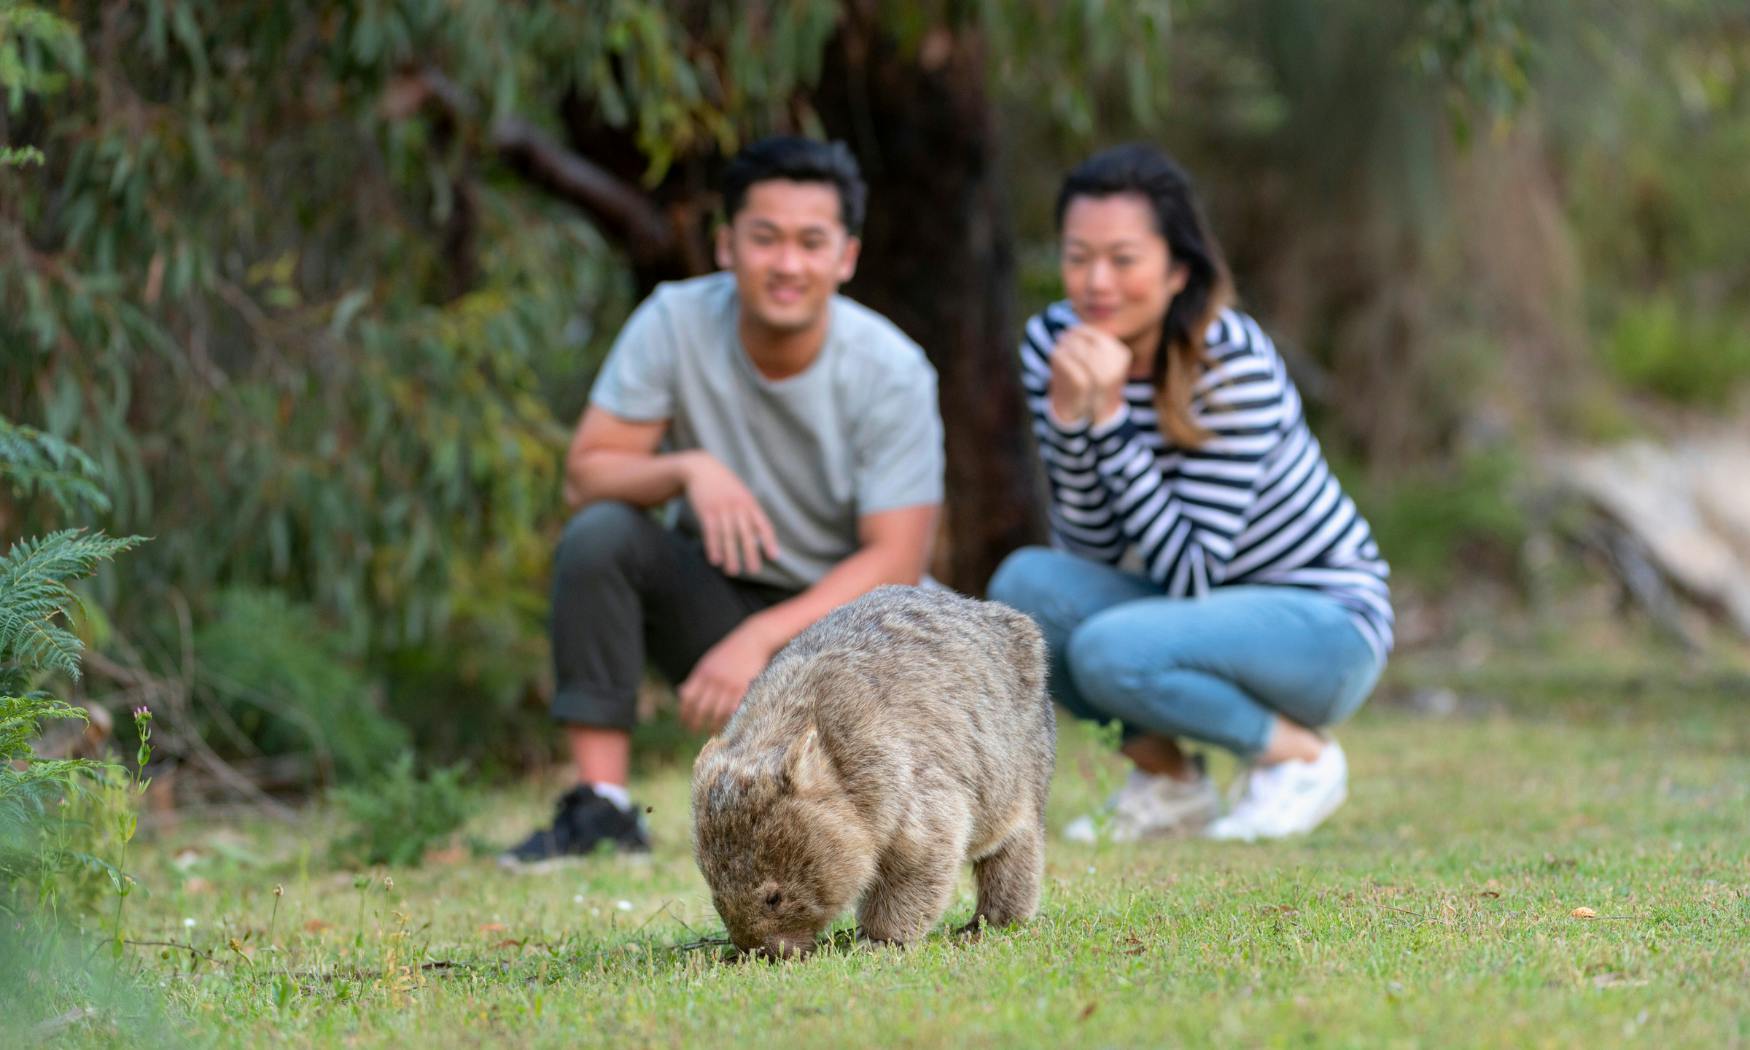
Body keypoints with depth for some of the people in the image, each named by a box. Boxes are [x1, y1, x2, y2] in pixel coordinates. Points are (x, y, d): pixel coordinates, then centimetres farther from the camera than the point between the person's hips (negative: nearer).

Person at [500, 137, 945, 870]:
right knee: (598, 535, -27)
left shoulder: (892, 375, -16)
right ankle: (601, 811, -25)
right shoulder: (675, 323, -12)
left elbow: (895, 562, -20)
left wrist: (760, 639, -31)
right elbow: (584, 476, -13)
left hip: (836, 613, -1)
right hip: (712, 591, 1)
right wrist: (689, 469, -33)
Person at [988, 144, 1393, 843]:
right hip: (1194, 609, 6)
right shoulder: (1051, 344, -7)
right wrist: (1068, 414, -26)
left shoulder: (1233, 364, -24)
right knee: (1026, 584, -20)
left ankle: (1301, 756, -5)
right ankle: (1168, 783, 0)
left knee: (1110, 649, -30)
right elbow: (1090, 554, -10)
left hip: (1326, 625, -6)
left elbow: (1189, 575, -27)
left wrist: (1109, 416, -32)